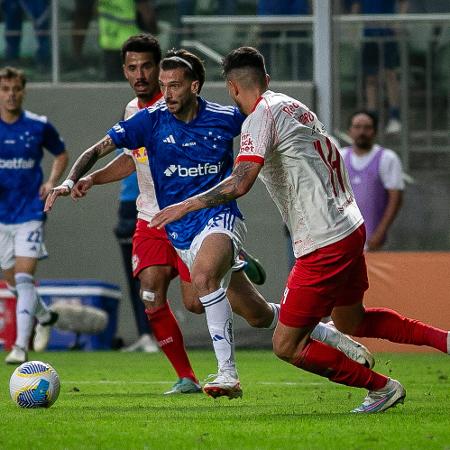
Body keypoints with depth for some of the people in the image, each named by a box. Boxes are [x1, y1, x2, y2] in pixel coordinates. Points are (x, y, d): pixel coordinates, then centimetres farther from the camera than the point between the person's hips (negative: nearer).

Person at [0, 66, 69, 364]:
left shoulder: (39, 126, -3)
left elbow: (61, 154, 14)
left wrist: (52, 182, -3)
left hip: (30, 213, -3)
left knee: (24, 278, -16)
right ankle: (43, 314, 45)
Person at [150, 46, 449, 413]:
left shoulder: (263, 114, -14)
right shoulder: (295, 106, 11)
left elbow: (240, 183, -25)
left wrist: (187, 205, -16)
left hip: (325, 246, -9)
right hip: (350, 228, 9)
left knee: (287, 346, -2)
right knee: (351, 321, 31)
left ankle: (382, 388, 6)